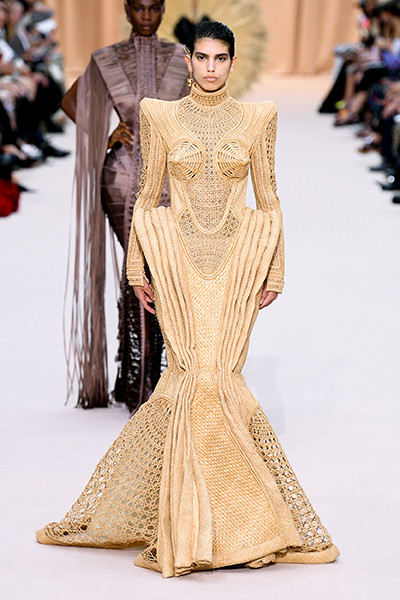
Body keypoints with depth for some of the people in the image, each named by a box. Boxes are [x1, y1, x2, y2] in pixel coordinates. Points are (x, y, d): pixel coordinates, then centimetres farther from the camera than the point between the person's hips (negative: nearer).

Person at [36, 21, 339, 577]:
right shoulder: (161, 116, 6)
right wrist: (138, 268, 4)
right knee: (196, 373, -10)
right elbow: (148, 195, 7)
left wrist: (274, 270, 5)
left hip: (236, 260, 1)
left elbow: (268, 197, 9)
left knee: (213, 375, -7)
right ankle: (189, 525, 4)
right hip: (179, 259, -1)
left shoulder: (257, 117, 7)